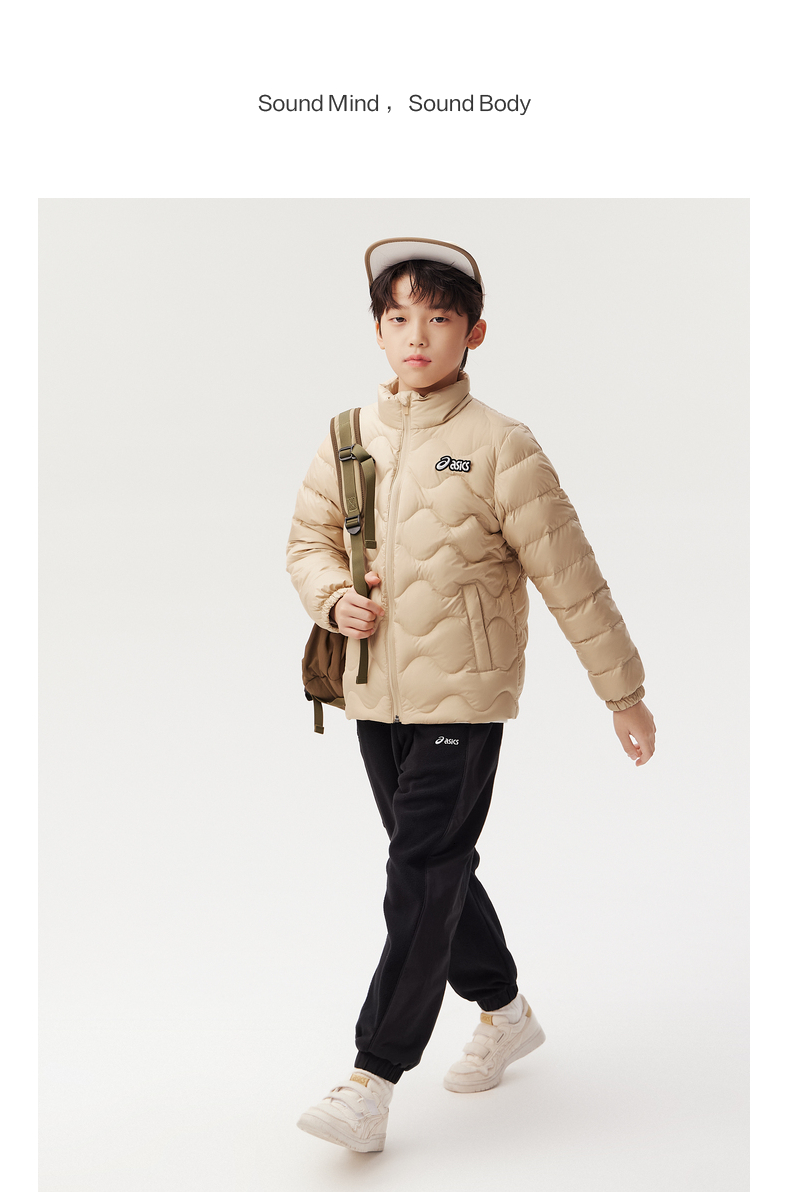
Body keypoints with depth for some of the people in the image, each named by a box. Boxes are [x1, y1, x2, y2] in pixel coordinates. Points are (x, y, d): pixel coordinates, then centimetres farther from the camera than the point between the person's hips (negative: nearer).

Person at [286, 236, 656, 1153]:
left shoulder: (499, 447, -10)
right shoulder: (351, 436, 4)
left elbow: (570, 577, -6)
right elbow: (309, 538, 16)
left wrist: (623, 693, -2)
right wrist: (334, 599, -6)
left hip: (463, 698, -6)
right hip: (375, 694, 6)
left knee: (423, 878, -6)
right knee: (437, 867, 16)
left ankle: (374, 1079, 1)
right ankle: (505, 1012, 37)